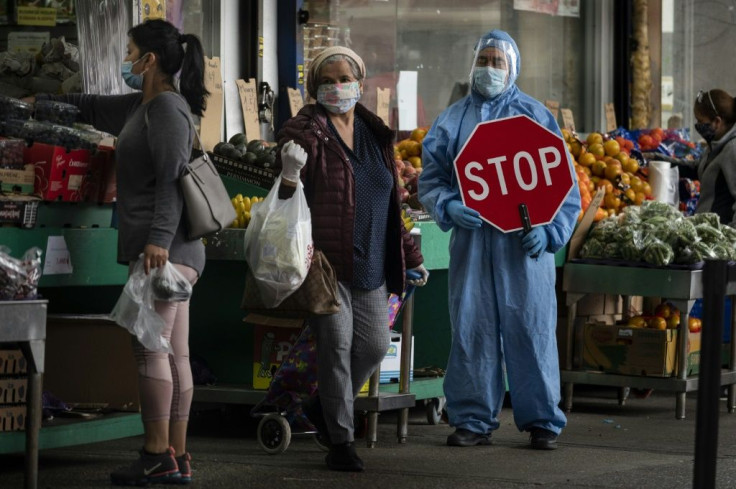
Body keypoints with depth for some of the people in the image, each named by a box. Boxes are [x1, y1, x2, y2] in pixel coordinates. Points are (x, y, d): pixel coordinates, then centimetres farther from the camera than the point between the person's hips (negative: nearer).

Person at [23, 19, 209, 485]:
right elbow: (93, 107, 38)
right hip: (173, 250, 10)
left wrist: (159, 237, -26)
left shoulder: (167, 107, -8)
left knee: (151, 346, -11)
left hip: (165, 247, -10)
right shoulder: (143, 105, 21)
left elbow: (172, 176, -18)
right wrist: (40, 102, 42)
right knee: (174, 353, 6)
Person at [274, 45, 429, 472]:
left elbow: (392, 201, 20)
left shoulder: (375, 134, 13)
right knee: (336, 345, -7)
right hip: (326, 260, -6)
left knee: (375, 344, 7)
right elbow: (292, 152, -26)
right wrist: (289, 172, -50)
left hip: (370, 264, 6)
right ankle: (341, 440, 3)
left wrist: (410, 255, 21)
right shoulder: (309, 130, -5)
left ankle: (325, 406, 31)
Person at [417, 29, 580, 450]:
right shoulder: (453, 120, 12)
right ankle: (473, 419, 10)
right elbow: (430, 179, 13)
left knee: (531, 326, -2)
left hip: (524, 242, -2)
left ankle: (542, 420, 6)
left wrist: (549, 229, -7)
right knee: (471, 327, 2)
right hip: (471, 239, 2)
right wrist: (450, 207, -8)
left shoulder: (536, 116, 8)